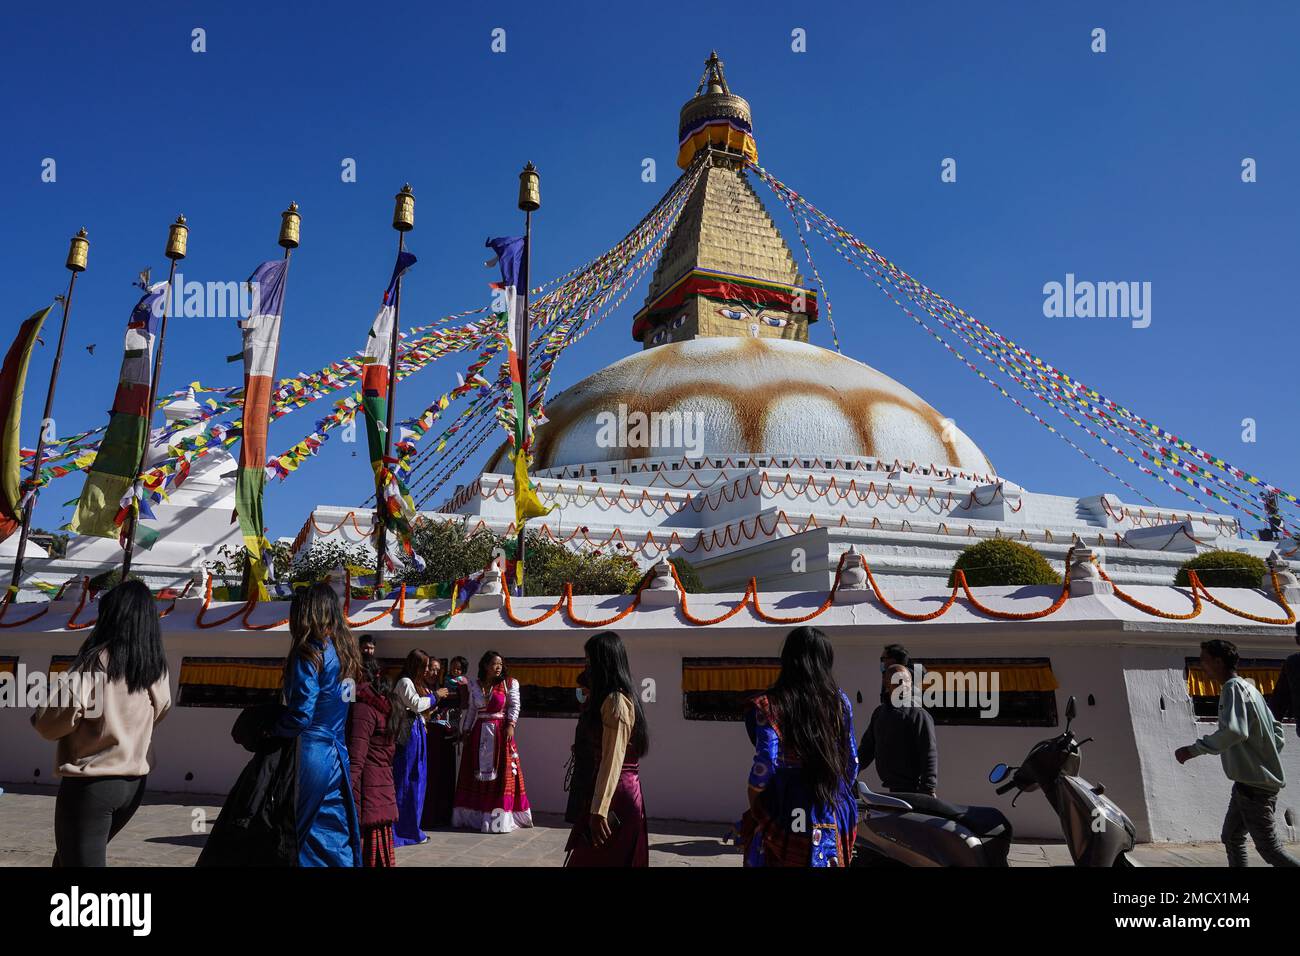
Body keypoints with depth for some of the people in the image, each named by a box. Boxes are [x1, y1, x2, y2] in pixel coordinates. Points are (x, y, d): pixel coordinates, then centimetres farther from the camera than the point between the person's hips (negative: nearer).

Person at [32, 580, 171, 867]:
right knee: (71, 856, 26)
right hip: (134, 783, 6)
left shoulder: (96, 662, -16)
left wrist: (38, 718, 5)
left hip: (89, 784, -6)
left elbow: (54, 721, -16)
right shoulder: (156, 667, 1)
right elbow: (159, 712, 16)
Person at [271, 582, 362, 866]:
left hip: (309, 755, -7)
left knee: (301, 838, 6)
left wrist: (272, 731, 0)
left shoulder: (310, 654, -13)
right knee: (336, 842, 12)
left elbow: (300, 715, -17)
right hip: (338, 755, 7)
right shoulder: (345, 652, 9)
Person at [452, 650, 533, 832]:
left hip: (500, 732, -3)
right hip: (479, 734, 3)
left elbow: (514, 705, -3)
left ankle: (499, 816, 0)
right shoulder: (474, 685, 8)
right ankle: (475, 815, 15)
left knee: (501, 773, -4)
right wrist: (465, 731, 11)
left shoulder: (509, 683, 0)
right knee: (476, 773, 6)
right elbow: (471, 710, 13)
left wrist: (511, 725, -14)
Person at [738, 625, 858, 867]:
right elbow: (852, 760, 8)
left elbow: (766, 763, -16)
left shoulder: (770, 705, -11)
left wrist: (753, 807, -1)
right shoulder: (839, 702, 2)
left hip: (784, 817, -4)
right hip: (832, 818, 4)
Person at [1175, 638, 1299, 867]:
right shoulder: (1248, 687, 13)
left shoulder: (1233, 688, -17)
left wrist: (1193, 750, -27)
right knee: (1232, 839, 14)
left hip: (1255, 785, -10)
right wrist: (1267, 756, 16)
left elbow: (1232, 731, -32)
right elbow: (1276, 729, 20)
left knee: (1268, 848, -2)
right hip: (1250, 781, 10)